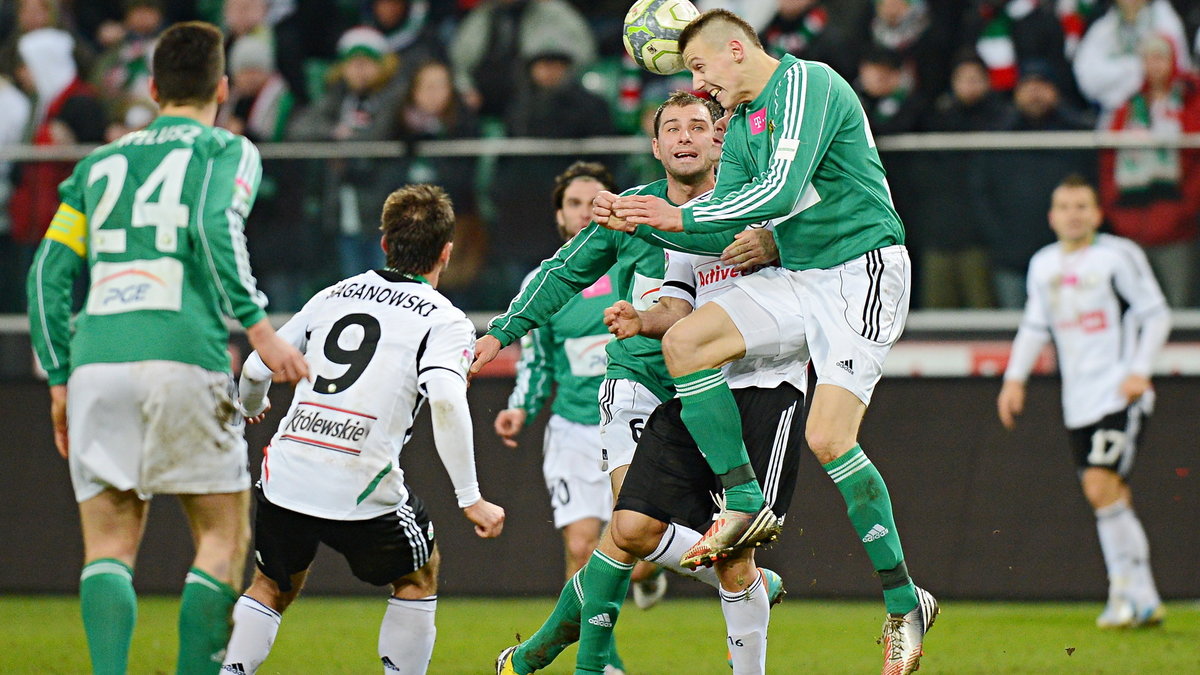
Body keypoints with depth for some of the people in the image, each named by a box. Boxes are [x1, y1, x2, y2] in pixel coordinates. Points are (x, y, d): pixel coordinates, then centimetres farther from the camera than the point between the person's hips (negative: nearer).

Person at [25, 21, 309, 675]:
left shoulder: (100, 163, 22)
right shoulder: (227, 151, 10)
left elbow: (49, 272, 17)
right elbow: (214, 227, -10)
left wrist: (59, 380, 20)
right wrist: (258, 327, -11)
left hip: (96, 358, 3)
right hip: (183, 354, -3)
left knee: (108, 546, 3)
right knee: (223, 539, 8)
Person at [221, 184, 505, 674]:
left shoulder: (335, 294, 15)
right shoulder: (444, 320, 1)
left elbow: (256, 368, 17)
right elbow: (446, 400, -17)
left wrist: (251, 407, 41)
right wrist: (470, 499, -14)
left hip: (285, 477, 4)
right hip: (363, 487, -4)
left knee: (272, 587, 25)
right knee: (419, 575, 23)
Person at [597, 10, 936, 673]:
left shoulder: (806, 84, -13)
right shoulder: (742, 127, 15)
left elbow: (781, 192, -24)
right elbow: (720, 229, 16)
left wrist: (682, 216, -18)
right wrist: (640, 223, 3)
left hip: (863, 269, -9)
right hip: (796, 277, 9)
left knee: (828, 439, -19)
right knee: (684, 341, -9)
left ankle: (905, 603, -8)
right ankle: (745, 505, -4)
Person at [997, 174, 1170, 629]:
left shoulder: (1119, 256, -5)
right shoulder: (1043, 266, 12)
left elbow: (1156, 315, -3)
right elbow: (1035, 326, 22)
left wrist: (1139, 370, -14)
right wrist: (1015, 377, 11)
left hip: (1120, 393, -6)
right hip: (1078, 401, 6)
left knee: (1100, 485, -19)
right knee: (1111, 497, 5)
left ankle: (1125, 588, -9)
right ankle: (1144, 600, 9)